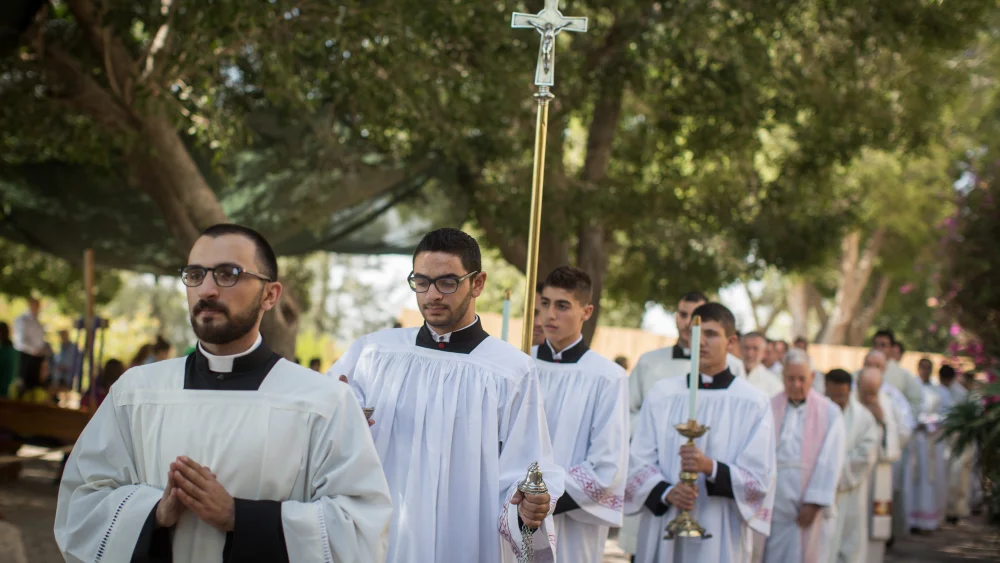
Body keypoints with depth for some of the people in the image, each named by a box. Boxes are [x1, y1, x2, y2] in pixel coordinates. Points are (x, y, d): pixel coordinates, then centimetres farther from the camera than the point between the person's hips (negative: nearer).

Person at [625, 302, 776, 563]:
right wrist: (666, 492, -15)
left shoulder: (753, 402, 0)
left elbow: (760, 480, -3)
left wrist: (711, 468, -18)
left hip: (719, 537, -2)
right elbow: (638, 462, 2)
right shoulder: (662, 394, 5)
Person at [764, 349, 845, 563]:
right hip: (775, 503, 1)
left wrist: (814, 502, -9)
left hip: (810, 507, -1)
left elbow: (830, 461, -3)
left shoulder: (829, 413, 2)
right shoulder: (769, 408, 6)